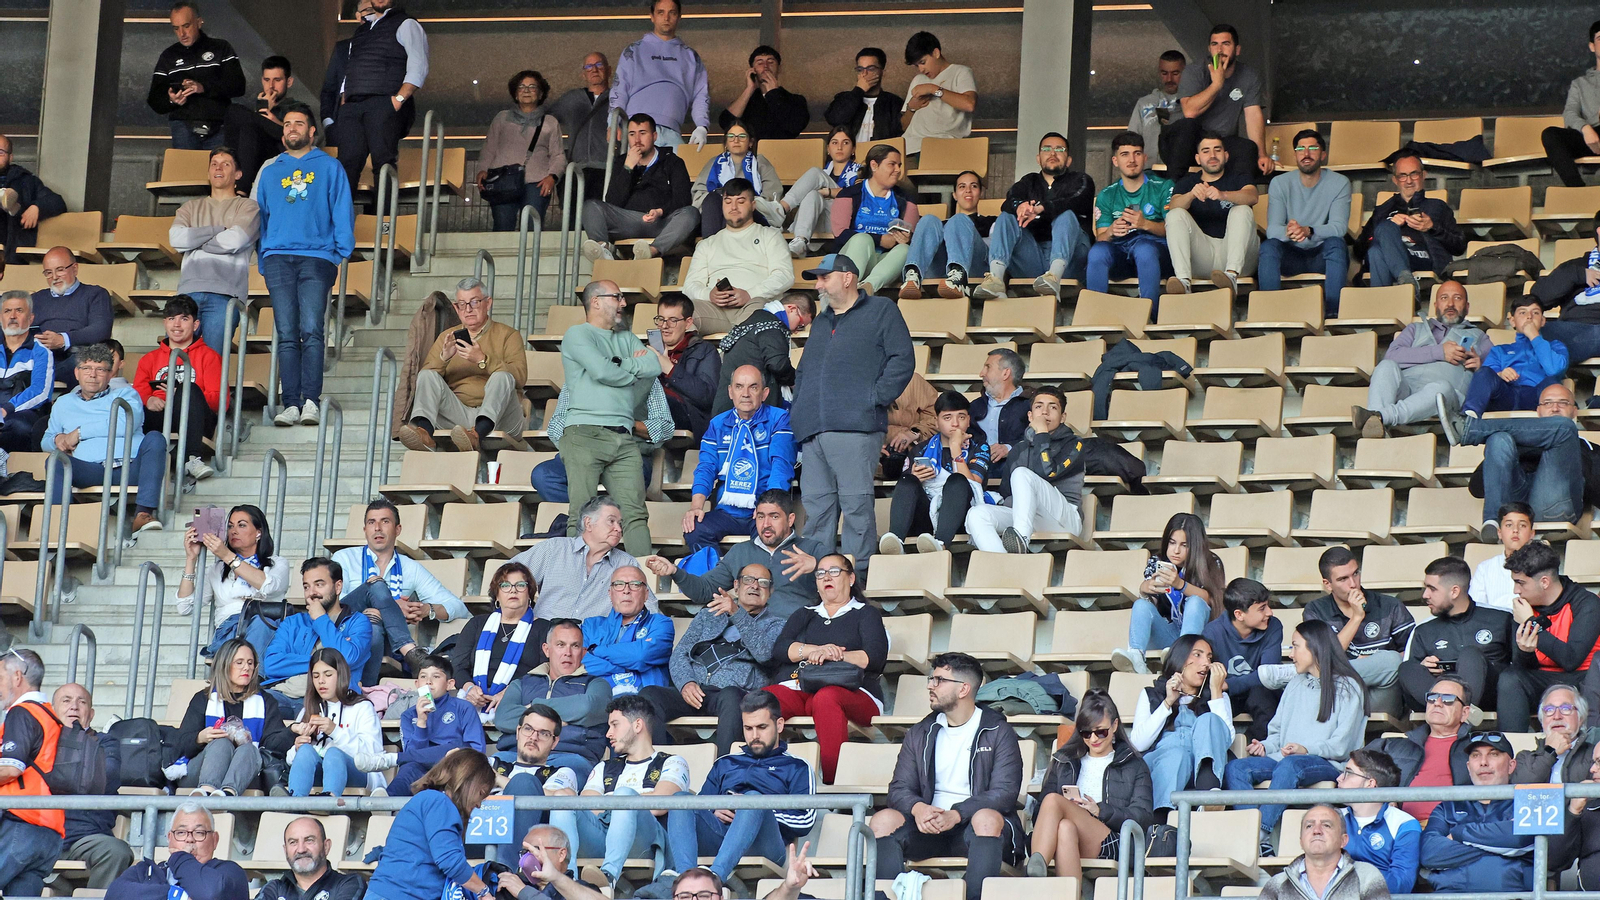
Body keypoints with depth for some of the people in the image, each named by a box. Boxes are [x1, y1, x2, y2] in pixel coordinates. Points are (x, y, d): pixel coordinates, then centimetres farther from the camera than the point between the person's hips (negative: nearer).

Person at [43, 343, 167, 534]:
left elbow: (128, 423, 1)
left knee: (155, 439, -31)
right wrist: (57, 439, 7)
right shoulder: (63, 403, 32)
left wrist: (80, 432, 2)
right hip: (91, 471, 1)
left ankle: (143, 513, -44)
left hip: (131, 466, -1)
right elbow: (45, 441, 34)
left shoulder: (125, 394, 22)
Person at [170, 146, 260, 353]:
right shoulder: (191, 207, 27)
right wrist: (219, 230, 4)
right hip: (189, 290, 3)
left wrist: (195, 240, 8)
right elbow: (176, 238, 6)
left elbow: (234, 241, -4)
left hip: (225, 293, -3)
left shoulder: (247, 207, 16)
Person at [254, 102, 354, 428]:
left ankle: (311, 401, -19)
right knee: (287, 335, -4)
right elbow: (258, 215, 22)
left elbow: (342, 213, 9)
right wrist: (262, 258, 11)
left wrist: (341, 255, -2)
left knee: (311, 331, -15)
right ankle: (290, 404, -7)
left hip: (317, 258, -3)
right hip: (278, 259, 3)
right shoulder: (270, 171, 23)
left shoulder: (330, 167, 15)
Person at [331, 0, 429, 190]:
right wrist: (343, 103, 12)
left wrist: (399, 99, -16)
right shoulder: (361, 29, 28)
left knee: (382, 161, -15)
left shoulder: (406, 25, 7)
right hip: (352, 106, 6)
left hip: (384, 104, -6)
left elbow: (418, 68, -5)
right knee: (347, 163, -6)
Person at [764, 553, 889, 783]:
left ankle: (832, 781, -49)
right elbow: (779, 649, 12)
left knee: (826, 698, -42)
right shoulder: (804, 615, 32)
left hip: (852, 691, -3)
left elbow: (875, 658, 1)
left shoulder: (866, 614, 21)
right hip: (798, 687, 3)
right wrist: (815, 650, -7)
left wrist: (834, 655, -15)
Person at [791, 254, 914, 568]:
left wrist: (875, 398, -11)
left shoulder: (880, 311, 7)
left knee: (856, 504, -10)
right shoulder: (821, 322, 28)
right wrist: (797, 411, 17)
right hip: (813, 431, 7)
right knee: (815, 507, 3)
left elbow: (902, 361, -2)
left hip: (856, 427, -7)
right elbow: (802, 373, 33)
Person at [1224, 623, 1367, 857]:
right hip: (1284, 758, 7)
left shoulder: (1347, 687, 4)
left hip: (1327, 764, -7)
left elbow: (1341, 746, -6)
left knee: (1289, 766, -40)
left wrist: (1307, 749, -21)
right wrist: (1265, 747, -1)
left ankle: (1261, 835, -47)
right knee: (1235, 768, -21)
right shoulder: (1295, 684, 26)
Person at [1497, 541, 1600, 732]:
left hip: (1583, 679, -4)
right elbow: (1521, 665, 0)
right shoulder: (1523, 608, 3)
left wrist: (1532, 623, -20)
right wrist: (1524, 651, -25)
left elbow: (1571, 660, -24)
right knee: (1509, 677, -24)